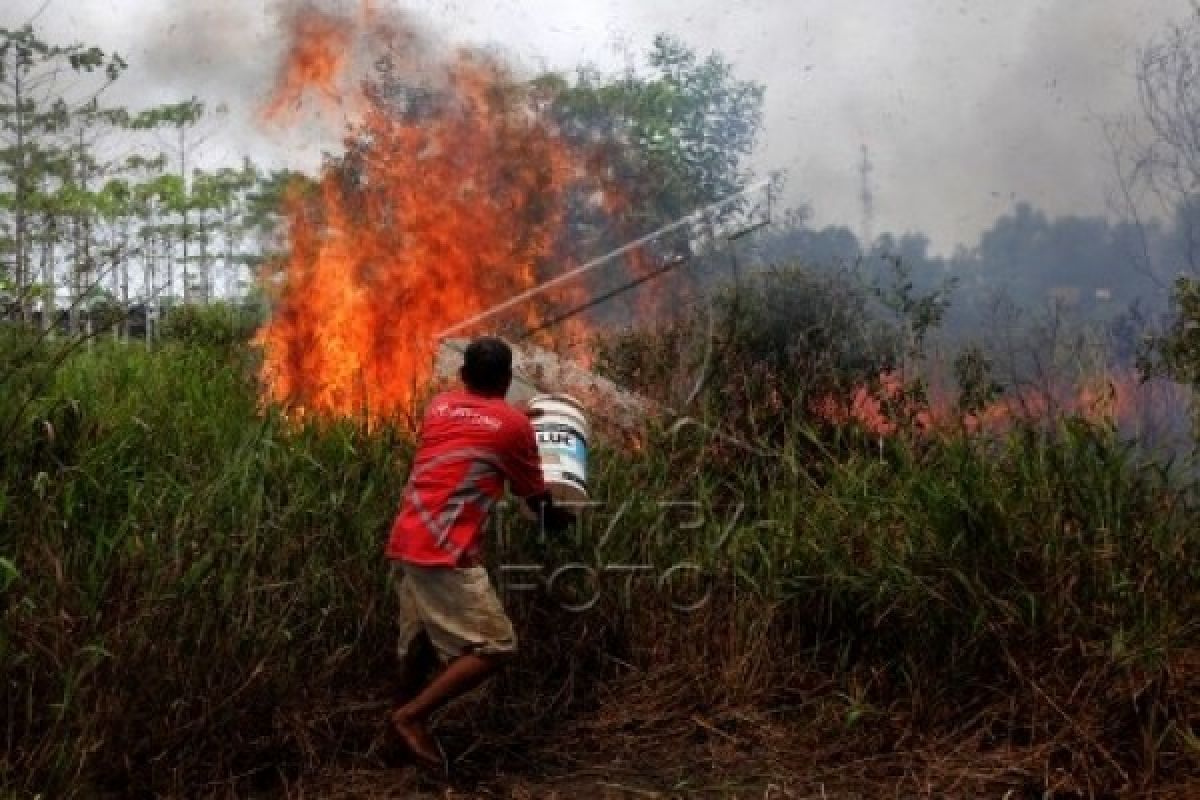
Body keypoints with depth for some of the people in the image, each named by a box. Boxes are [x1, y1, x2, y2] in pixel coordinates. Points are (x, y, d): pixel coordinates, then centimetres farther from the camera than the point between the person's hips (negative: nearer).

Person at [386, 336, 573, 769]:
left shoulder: (438, 405, 15)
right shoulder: (514, 422, -1)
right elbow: (536, 498, 10)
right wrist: (561, 518, 30)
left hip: (405, 542, 8)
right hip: (445, 552, -8)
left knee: (418, 644, 19)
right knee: (495, 647, -3)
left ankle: (407, 724, 27)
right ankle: (412, 715, -5)